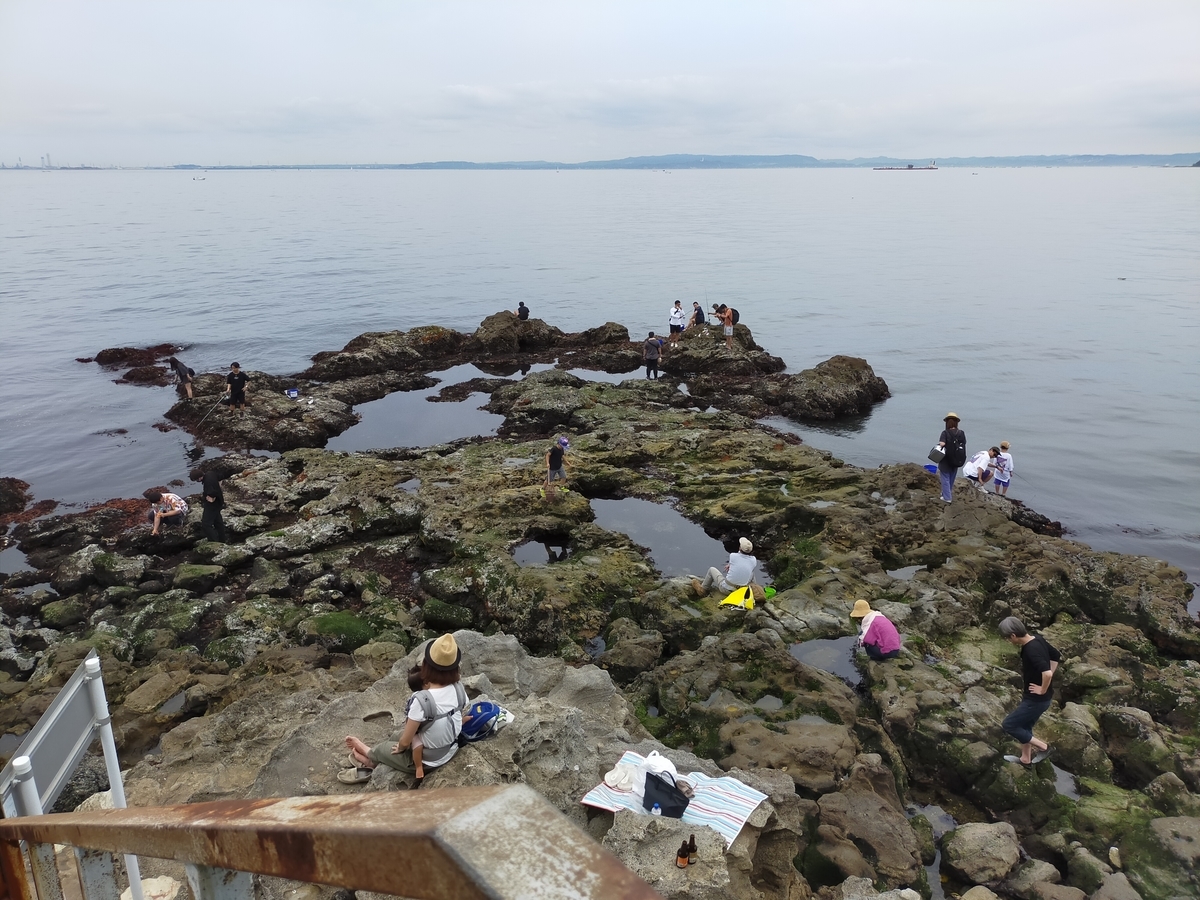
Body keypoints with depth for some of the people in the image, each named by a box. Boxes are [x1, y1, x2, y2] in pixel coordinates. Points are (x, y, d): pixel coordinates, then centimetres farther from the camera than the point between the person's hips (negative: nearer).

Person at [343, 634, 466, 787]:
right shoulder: (458, 688, -15)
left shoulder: (422, 700, -34)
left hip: (427, 761, -5)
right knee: (395, 737, 26)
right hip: (451, 751, 5)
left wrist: (399, 749, 2)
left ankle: (367, 752, 52)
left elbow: (405, 742, -22)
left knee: (382, 748, 22)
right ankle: (371, 763, 46)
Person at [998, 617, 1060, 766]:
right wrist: (1045, 681, 10)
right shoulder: (1037, 639, -2)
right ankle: (1026, 758, 40)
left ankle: (1042, 747, 13)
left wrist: (1043, 690, -23)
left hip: (1037, 699, -9)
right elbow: (1056, 656, 14)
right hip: (1033, 697, 9)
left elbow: (1047, 673, -41)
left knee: (1008, 725, 3)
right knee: (1024, 726, 24)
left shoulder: (1031, 650, -30)